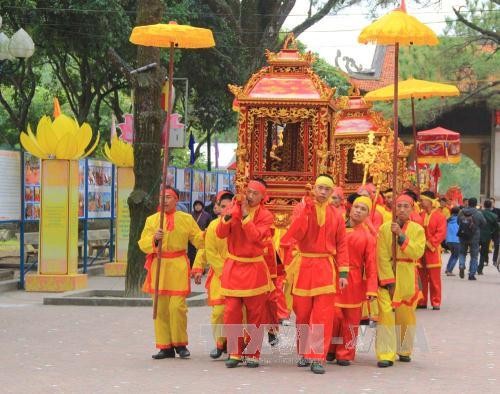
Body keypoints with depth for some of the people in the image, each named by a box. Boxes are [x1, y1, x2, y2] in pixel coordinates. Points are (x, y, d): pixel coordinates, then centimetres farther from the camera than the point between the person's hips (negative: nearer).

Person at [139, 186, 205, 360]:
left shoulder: (186, 219, 7)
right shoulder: (152, 220, 10)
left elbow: (199, 240, 9)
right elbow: (143, 244, 3)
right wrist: (154, 238, -15)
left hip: (178, 267, -2)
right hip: (158, 266, 2)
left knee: (177, 306, -9)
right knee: (160, 308, 2)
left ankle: (180, 344, 7)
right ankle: (165, 347, 10)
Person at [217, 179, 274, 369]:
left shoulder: (265, 216, -2)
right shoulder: (234, 208, 5)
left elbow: (255, 237, -18)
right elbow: (220, 233, -4)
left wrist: (246, 216, -19)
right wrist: (227, 217, -21)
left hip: (254, 269, -2)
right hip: (233, 267, 2)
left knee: (255, 314, 2)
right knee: (231, 312, -1)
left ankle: (252, 354, 12)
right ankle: (234, 353, 9)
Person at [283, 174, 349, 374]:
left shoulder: (335, 215, 5)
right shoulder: (304, 210, 3)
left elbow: (341, 245, 4)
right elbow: (296, 235, -13)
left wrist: (343, 272, -2)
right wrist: (305, 210, -18)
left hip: (326, 268, 0)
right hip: (304, 266, 0)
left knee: (323, 315, -7)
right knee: (302, 313, 7)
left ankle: (318, 358, -5)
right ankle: (305, 353, 23)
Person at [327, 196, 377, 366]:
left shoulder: (368, 236, 1)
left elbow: (371, 264, -2)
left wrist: (371, 289, -8)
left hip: (354, 282, 0)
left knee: (350, 320, 4)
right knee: (333, 315, -6)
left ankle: (345, 354, 16)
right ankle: (330, 350, 14)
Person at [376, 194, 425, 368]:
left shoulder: (417, 229, 3)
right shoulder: (385, 228, -1)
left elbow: (418, 252, -13)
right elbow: (382, 256, -6)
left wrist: (401, 235, -20)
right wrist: (389, 281, -12)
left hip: (408, 278, 2)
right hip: (387, 276, -2)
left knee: (406, 315, 10)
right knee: (386, 313, -11)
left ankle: (405, 351, 28)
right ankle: (385, 355, -12)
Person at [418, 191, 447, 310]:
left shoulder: (439, 216, -6)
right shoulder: (419, 216, 8)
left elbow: (441, 233, -13)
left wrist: (429, 244, -17)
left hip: (432, 251, -5)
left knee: (434, 279, 0)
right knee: (421, 278, 9)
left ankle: (436, 303, 6)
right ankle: (421, 302, 16)